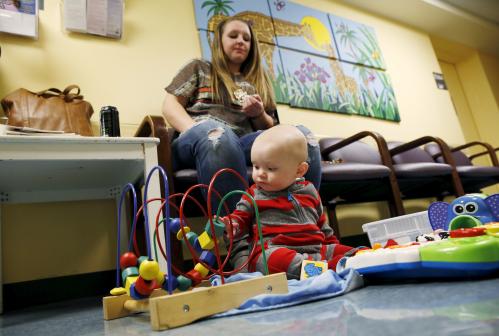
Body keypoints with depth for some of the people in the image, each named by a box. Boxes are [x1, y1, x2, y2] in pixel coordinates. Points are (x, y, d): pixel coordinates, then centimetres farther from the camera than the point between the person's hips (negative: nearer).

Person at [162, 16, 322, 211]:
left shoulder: (258, 82, 28)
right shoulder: (198, 68, 22)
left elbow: (269, 129, 25)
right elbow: (169, 106, 10)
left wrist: (259, 114, 0)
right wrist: (199, 132, -11)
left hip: (241, 144, 3)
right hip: (197, 142, -2)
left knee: (302, 135, -25)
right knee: (216, 133, -40)